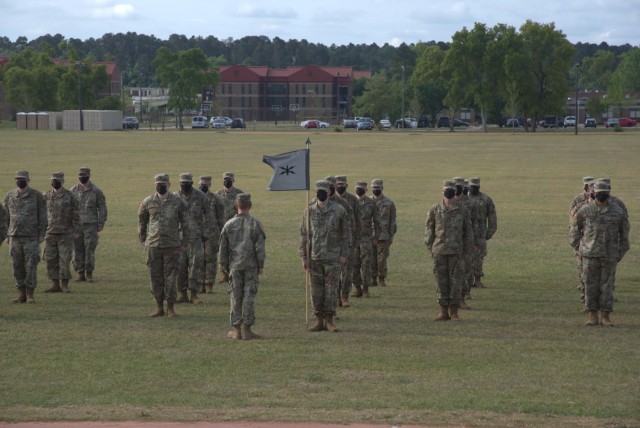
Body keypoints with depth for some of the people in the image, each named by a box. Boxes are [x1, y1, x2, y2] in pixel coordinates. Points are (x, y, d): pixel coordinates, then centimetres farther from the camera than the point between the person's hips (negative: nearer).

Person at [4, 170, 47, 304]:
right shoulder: (10, 196, 9)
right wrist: (6, 233, 10)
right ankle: (21, 294, 12)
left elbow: (42, 216, 0)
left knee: (31, 266, -4)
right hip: (14, 236, 3)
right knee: (17, 267, 5)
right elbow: (6, 216, 14)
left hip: (31, 237, -3)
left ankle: (30, 294, 3)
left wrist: (42, 234, -5)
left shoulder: (37, 196, -1)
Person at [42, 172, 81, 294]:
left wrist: (76, 231, -6)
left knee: (65, 260, -3)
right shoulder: (46, 196, 7)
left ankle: (65, 285, 4)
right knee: (51, 260, 3)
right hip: (50, 233, 4)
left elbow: (76, 215, -2)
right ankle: (55, 285, 9)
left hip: (65, 234, -4)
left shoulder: (70, 196, -3)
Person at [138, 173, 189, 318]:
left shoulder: (178, 202, -1)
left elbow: (185, 223, 6)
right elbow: (141, 222, 14)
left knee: (170, 277, -1)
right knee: (155, 277, 5)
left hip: (171, 245, -2)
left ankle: (170, 308, 8)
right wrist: (143, 241, 11)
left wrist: (184, 243, 3)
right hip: (153, 245, 2)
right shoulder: (148, 202, 3)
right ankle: (159, 307, 14)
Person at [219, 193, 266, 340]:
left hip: (235, 266, 2)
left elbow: (223, 247, 8)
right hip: (251, 265, -2)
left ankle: (236, 329, 6)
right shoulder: (255, 224, -4)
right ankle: (247, 329, 0)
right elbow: (260, 247, -5)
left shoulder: (229, 224, 2)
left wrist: (224, 265, 17)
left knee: (235, 296, 6)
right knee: (249, 296, 1)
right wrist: (261, 265, 2)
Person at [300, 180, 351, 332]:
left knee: (331, 288, -1)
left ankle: (329, 320, 4)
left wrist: (344, 254, -5)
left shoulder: (339, 210, -3)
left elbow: (346, 232, 1)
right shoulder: (309, 211, 3)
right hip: (314, 257, 2)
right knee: (316, 289, 4)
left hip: (332, 257, -2)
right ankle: (319, 321, 10)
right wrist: (304, 257, 1)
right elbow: (304, 234, 5)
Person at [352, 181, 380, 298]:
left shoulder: (371, 203, 0)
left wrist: (376, 237, 1)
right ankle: (357, 288, 10)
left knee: (366, 264, -3)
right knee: (354, 264, 2)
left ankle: (365, 288, 3)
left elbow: (376, 221, 4)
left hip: (366, 238, -2)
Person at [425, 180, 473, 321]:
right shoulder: (435, 210, 5)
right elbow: (429, 230, 8)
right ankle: (443, 311, 9)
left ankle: (454, 312, 5)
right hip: (439, 251, 1)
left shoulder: (462, 210, 4)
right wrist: (430, 248, 1)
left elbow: (468, 231, 8)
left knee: (456, 281, -1)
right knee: (441, 281, 3)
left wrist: (467, 250, 4)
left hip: (456, 251, -1)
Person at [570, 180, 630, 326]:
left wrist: (622, 252, 6)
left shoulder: (618, 211, 0)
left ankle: (605, 317, 8)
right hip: (590, 254, 0)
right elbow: (575, 228, 10)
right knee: (591, 285, 2)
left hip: (609, 255, 0)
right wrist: (577, 248, 3)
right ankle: (593, 316, 10)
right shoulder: (585, 210, -1)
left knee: (607, 285, 1)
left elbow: (624, 231, 9)